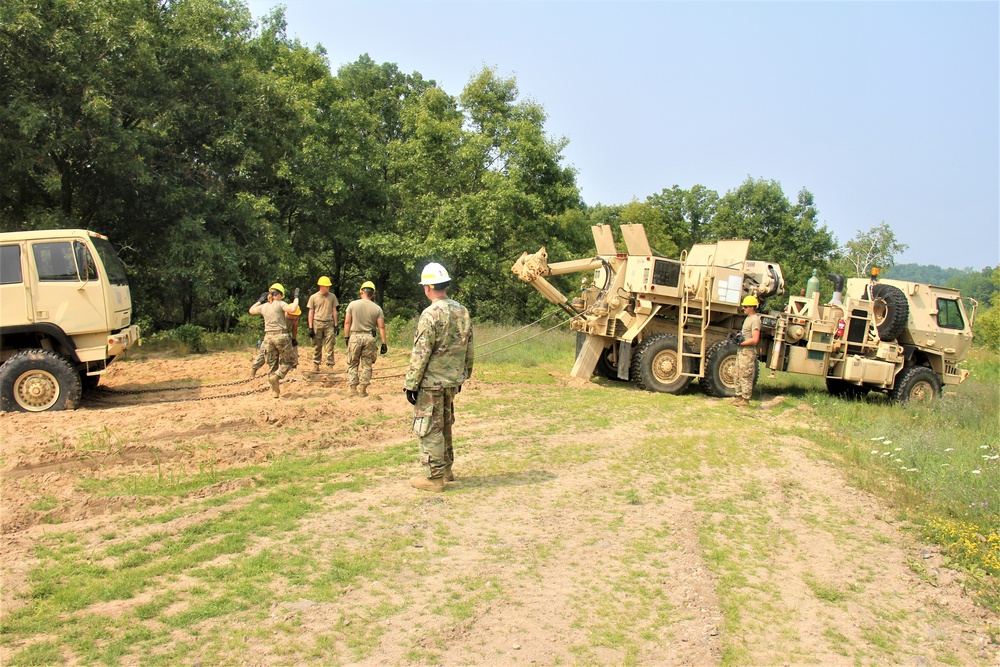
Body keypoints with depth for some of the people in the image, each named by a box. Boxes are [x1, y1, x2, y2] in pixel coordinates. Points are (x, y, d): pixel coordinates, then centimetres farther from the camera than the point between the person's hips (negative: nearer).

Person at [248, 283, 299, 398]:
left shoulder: (263, 307, 10)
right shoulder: (280, 304, -6)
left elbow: (251, 310, 29)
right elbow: (292, 309, -22)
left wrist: (260, 301, 35)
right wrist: (296, 298, -9)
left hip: (268, 337, 5)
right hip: (281, 336, -5)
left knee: (272, 364, 12)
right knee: (289, 361, 9)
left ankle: (275, 391, 12)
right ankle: (276, 376, -17)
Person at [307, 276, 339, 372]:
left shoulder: (332, 296, 8)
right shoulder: (313, 297, 4)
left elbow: (334, 311, 12)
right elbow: (311, 313, 4)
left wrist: (336, 325, 6)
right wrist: (310, 327, -1)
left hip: (329, 324, 1)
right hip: (317, 323, -1)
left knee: (330, 346, -4)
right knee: (317, 346, 5)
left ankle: (330, 365, -1)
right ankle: (316, 364, 14)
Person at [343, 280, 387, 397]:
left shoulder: (353, 304, -3)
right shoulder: (377, 308, -1)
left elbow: (347, 323, -2)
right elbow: (381, 327, -1)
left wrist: (346, 337, 7)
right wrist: (384, 343, 3)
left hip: (355, 336, -1)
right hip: (369, 337, 1)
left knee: (352, 364, 10)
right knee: (366, 365, 10)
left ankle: (352, 389, 6)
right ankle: (363, 389, 11)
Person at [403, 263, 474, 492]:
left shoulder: (431, 314, -18)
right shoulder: (463, 312, 6)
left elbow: (421, 353, -19)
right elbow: (469, 348, 13)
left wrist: (411, 383, -13)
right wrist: (463, 374, 23)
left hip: (431, 382, -8)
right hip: (453, 381, 8)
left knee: (430, 429, 1)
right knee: (445, 425, 20)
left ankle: (433, 477, 6)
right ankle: (445, 470, 30)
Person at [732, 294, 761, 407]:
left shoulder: (755, 319, -14)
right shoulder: (748, 318, 16)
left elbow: (755, 339, -21)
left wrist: (741, 343, -18)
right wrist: (738, 336, 8)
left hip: (748, 352, -10)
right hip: (741, 351, 10)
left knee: (746, 377, -5)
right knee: (738, 376, 14)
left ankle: (745, 399, -1)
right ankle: (739, 396, 22)